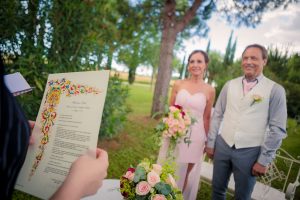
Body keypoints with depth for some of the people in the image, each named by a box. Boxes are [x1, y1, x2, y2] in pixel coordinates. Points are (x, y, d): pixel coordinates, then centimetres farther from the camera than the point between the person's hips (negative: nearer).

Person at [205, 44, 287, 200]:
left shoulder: (275, 90, -6)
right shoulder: (229, 85, 4)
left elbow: (277, 129, -7)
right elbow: (217, 116, 6)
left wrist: (264, 160, -8)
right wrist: (210, 142, 5)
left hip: (249, 152, -2)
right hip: (222, 146, 3)